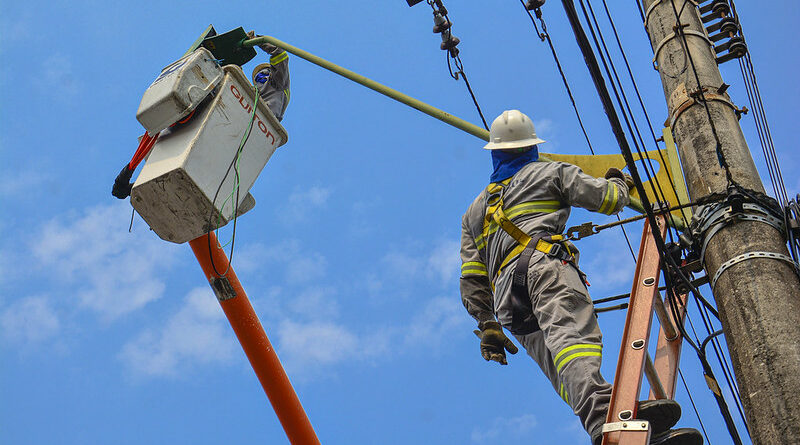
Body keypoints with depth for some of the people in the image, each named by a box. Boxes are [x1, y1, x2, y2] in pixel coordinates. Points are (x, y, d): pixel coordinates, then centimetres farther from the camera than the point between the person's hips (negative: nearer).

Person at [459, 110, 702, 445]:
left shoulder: (474, 211, 37)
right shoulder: (551, 173, 24)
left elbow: (471, 280, 28)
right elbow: (609, 199, 17)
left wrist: (486, 326, 27)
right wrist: (618, 181, 40)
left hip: (506, 299, 5)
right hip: (542, 263, -5)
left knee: (562, 365, -15)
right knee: (574, 332, -32)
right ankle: (602, 415, -61)